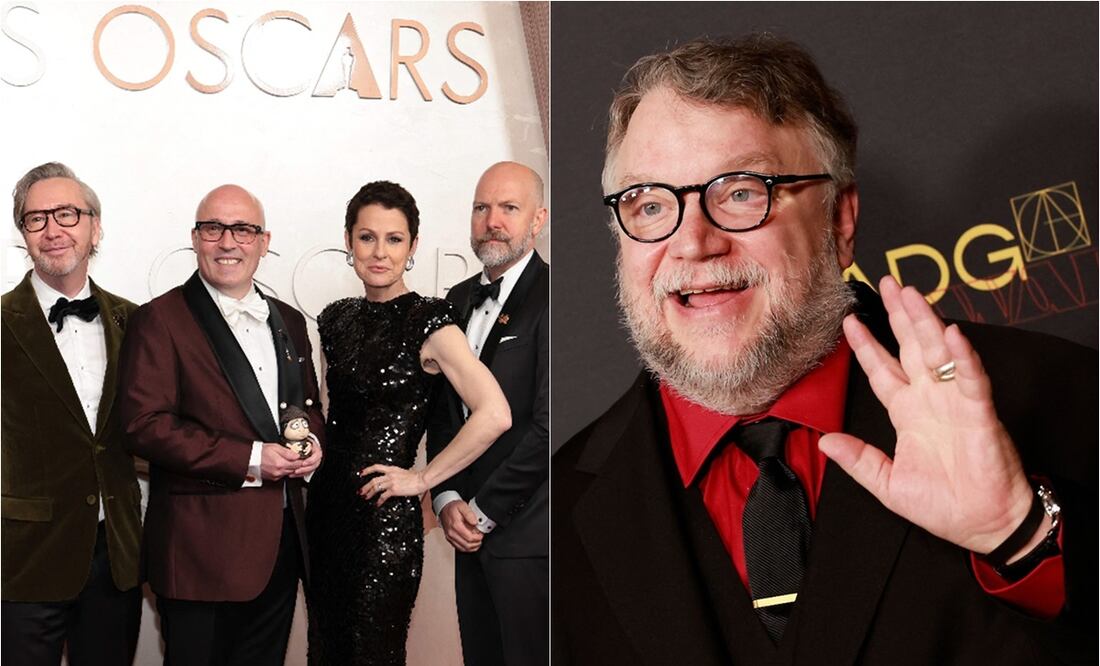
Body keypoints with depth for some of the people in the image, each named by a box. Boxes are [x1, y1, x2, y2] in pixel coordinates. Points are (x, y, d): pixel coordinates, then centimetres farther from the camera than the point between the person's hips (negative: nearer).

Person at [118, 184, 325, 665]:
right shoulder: (160, 319, -7)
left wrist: (312, 440, -2)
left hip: (281, 542, 6)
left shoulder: (288, 321, 14)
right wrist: (248, 460, -19)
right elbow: (145, 425, -15)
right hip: (202, 548, -6)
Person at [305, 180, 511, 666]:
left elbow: (494, 414, -24)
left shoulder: (426, 322, -13)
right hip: (326, 506, 6)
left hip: (386, 517, -6)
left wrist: (423, 478, -17)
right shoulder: (336, 318, 7)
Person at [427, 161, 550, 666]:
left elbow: (548, 424, -17)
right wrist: (448, 500, 1)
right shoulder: (460, 299, 12)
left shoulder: (549, 298, -12)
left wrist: (483, 510, -11)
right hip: (472, 529, 7)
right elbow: (442, 410, 14)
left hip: (527, 532, -7)